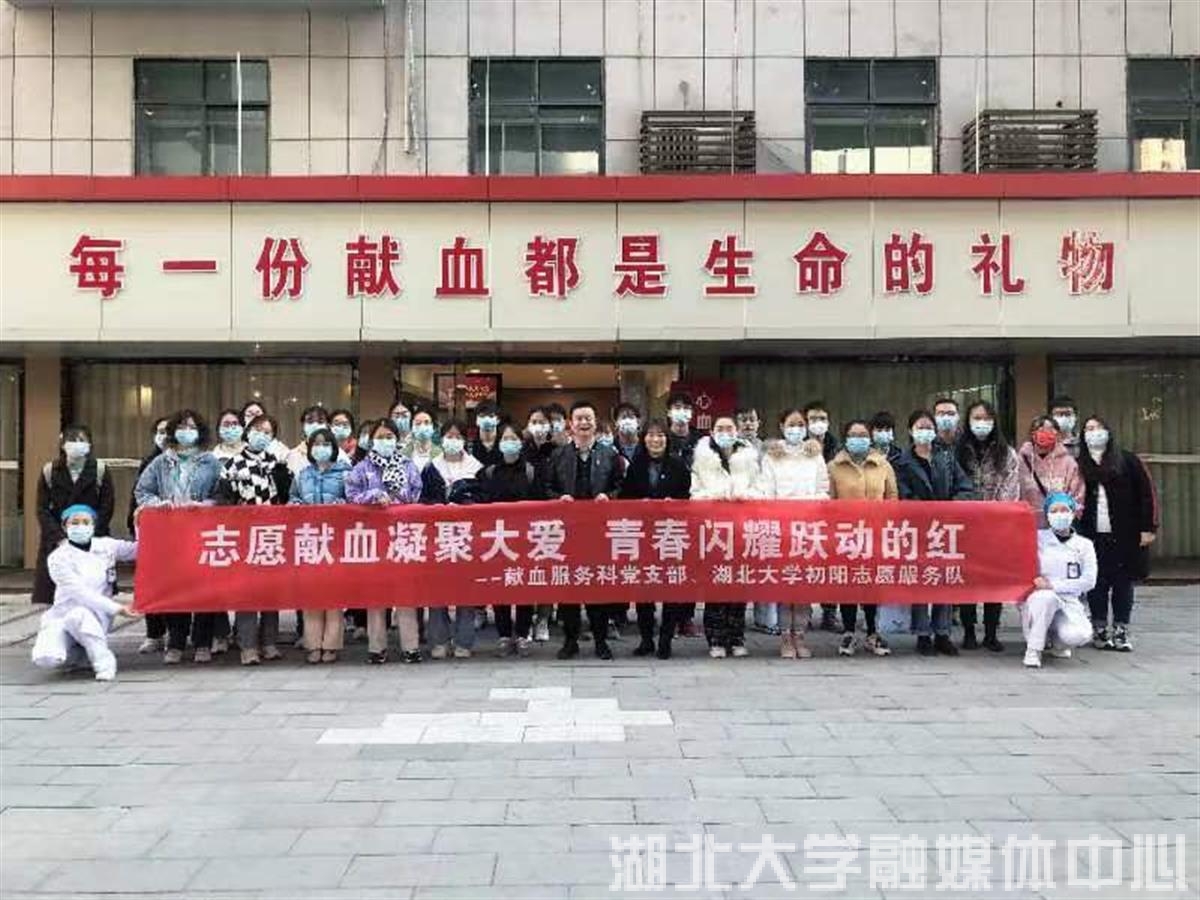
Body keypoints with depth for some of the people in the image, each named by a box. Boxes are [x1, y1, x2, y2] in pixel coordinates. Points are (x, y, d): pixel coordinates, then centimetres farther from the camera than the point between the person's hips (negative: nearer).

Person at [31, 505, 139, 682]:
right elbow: (79, 593, -12)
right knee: (45, 658, -27)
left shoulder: (106, 546, 5)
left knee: (81, 614, -36)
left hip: (97, 617, 0)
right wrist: (116, 608, -18)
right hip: (61, 617, 0)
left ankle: (104, 661, -19)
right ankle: (75, 651, 7)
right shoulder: (58, 557, -5)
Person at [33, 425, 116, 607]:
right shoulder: (50, 471, 4)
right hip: (56, 543, 1)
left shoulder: (100, 470, -1)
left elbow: (107, 507, -3)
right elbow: (42, 509, 1)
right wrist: (59, 538, -11)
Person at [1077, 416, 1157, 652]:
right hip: (1093, 536, 0)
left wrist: (1147, 528, -3)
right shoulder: (1079, 465, 4)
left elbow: (1145, 493, 2)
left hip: (1125, 536, 0)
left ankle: (1121, 631, 16)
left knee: (1123, 583, 6)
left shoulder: (1127, 460, 3)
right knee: (1097, 584, 3)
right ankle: (1100, 631, 13)